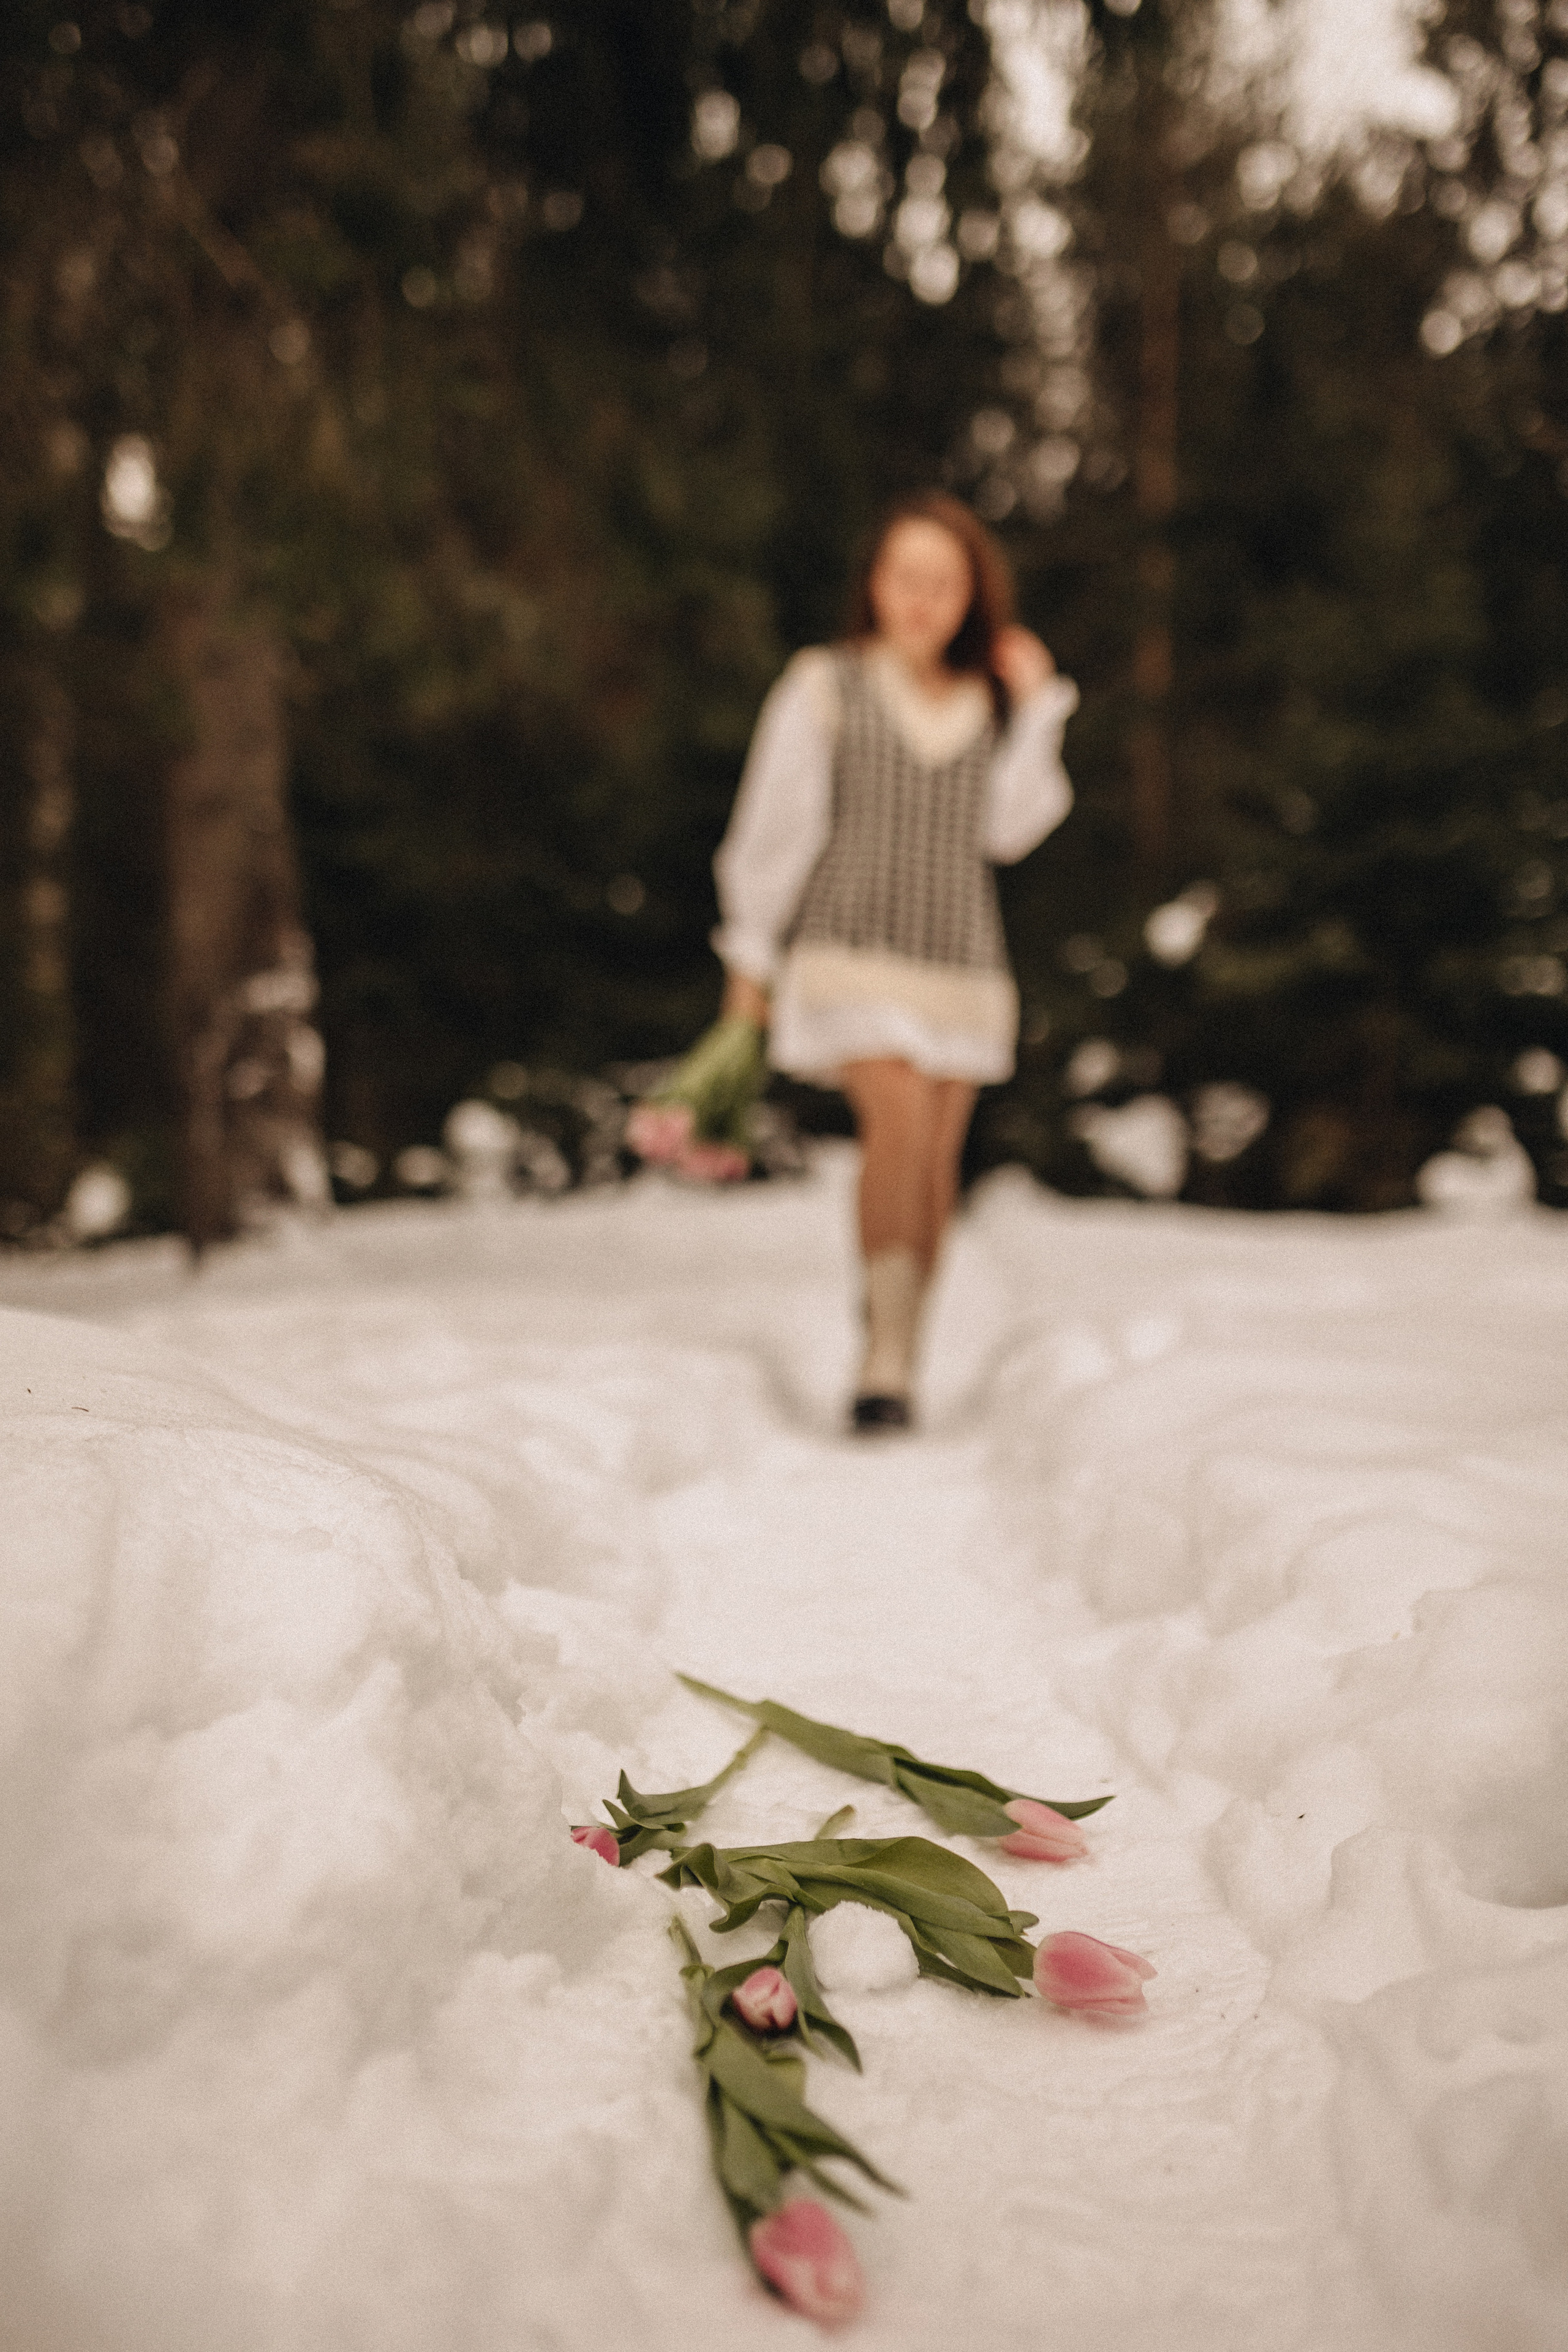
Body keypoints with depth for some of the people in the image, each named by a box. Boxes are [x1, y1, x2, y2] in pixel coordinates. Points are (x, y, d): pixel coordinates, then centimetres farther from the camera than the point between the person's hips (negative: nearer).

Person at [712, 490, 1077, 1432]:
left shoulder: (992, 705, 13)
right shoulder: (825, 685, 3)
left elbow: (1008, 831, 1)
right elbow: (774, 823, 2)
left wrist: (1038, 706, 1)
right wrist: (749, 958, 0)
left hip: (960, 959, 4)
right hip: (854, 948, -4)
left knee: (935, 1161, 4)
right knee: (899, 1117, -24)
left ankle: (897, 1364, 15)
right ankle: (887, 1358, -22)